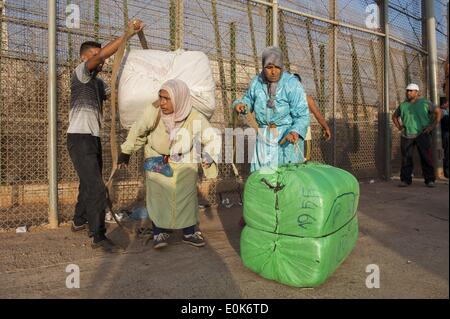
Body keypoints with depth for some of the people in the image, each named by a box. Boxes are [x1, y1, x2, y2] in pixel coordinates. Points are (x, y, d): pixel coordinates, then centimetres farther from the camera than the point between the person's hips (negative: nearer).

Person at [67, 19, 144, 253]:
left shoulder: (98, 82, 19)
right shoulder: (80, 72, -7)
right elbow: (102, 54, -23)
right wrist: (128, 34, -23)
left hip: (93, 138, 9)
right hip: (80, 139, -9)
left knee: (89, 183, 18)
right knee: (96, 187, -13)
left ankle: (79, 221, 35)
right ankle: (98, 236, -7)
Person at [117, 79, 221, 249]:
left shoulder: (195, 118, -23)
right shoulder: (153, 112, -25)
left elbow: (213, 138, -7)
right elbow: (137, 132, -6)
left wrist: (209, 155, -22)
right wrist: (125, 153, 3)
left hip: (184, 162, 1)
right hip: (157, 160, -1)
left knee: (187, 195, 0)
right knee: (157, 194, -12)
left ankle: (189, 232, 16)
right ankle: (159, 232, 4)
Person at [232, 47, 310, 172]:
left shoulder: (292, 84, -14)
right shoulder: (257, 82, -1)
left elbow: (302, 115, -16)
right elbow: (249, 100, 17)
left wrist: (295, 132, -35)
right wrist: (240, 105, -6)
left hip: (287, 136, -4)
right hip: (264, 137, 4)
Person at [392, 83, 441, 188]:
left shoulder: (425, 103, 2)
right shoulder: (403, 105, 11)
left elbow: (438, 112, 5)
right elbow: (394, 116, 25)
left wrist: (432, 126, -3)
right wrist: (399, 127, 11)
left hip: (422, 135, -2)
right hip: (406, 136, 3)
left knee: (426, 158, -3)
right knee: (406, 158, 0)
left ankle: (430, 180, 4)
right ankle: (405, 180, 5)